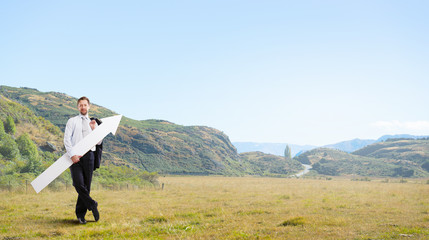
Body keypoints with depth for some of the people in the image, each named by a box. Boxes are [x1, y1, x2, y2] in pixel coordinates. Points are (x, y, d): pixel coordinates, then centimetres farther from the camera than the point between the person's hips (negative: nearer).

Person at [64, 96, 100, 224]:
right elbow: (66, 139, 0)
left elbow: (99, 142, 13)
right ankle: (92, 204, 0)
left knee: (86, 186, 1)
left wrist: (94, 129, -2)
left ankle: (80, 214, 9)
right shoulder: (72, 121, 10)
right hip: (75, 156, -3)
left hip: (88, 155, 3)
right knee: (78, 184, -17)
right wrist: (72, 154, -13)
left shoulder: (93, 123, 20)